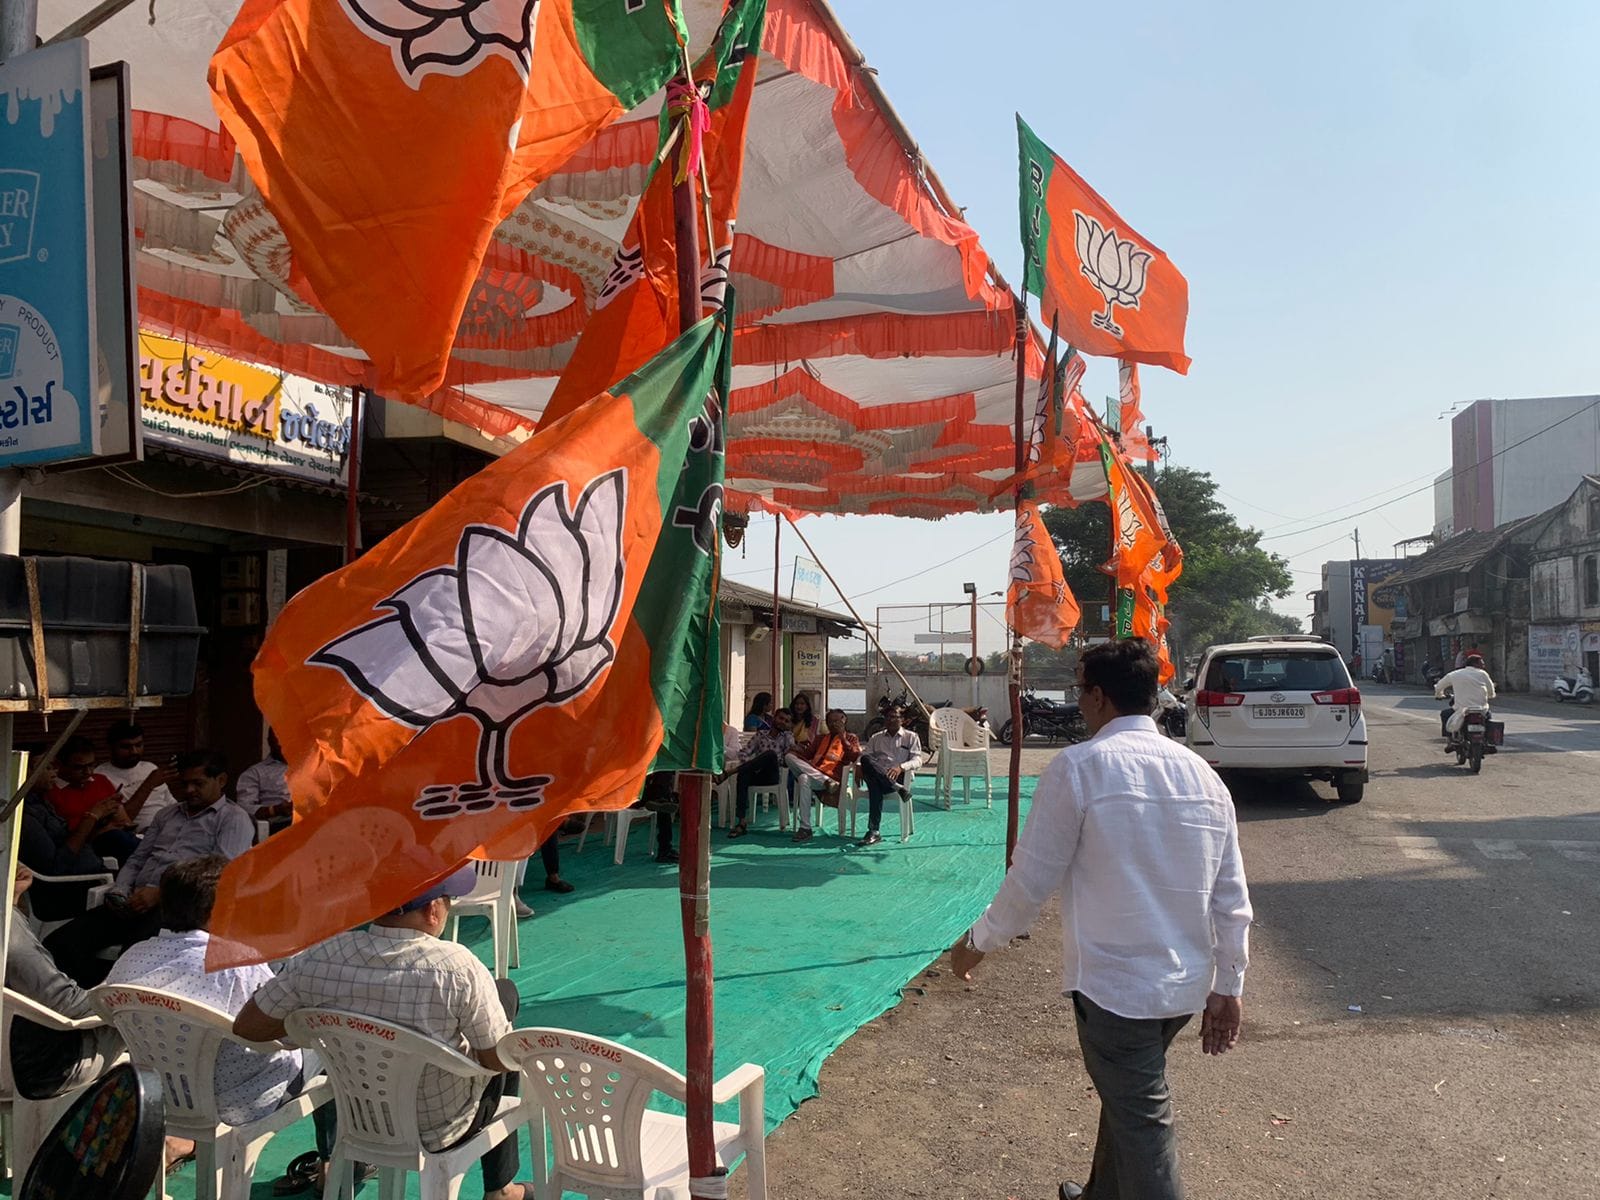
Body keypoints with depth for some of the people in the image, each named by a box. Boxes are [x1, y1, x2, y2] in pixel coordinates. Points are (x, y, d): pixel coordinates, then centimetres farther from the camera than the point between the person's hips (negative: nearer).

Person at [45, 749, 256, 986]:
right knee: (59, 944, -14)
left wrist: (159, 893, -15)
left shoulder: (233, 819, 6)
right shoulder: (167, 815, 29)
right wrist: (119, 893, 5)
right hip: (137, 903, 7)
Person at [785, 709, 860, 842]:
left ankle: (805, 829, -37)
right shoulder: (820, 738, 33)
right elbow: (807, 754, 22)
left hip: (832, 776, -5)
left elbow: (856, 757, 3)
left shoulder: (850, 738, 20)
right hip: (812, 772, 5)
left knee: (804, 778, -36)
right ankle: (826, 782, -35)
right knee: (790, 757, -22)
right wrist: (796, 752, 0)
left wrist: (843, 738, -2)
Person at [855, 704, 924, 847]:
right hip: (877, 777, 3)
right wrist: (858, 767, -12)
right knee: (866, 760, -36)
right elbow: (864, 756, 14)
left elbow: (917, 760, 0)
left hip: (898, 777, -3)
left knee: (875, 786, -37)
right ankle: (898, 789, -39)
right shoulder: (875, 738, 26)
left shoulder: (911, 737, 16)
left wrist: (900, 767, -21)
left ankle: (873, 831, -38)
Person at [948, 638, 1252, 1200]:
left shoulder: (1079, 765, -14)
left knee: (1142, 1123, 5)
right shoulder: (1202, 773, 3)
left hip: (1114, 983, -7)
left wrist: (979, 941, 4)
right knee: (1127, 1096, 26)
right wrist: (1227, 987, 15)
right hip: (1186, 985, 7)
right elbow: (1232, 896, 6)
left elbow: (1032, 880, -11)